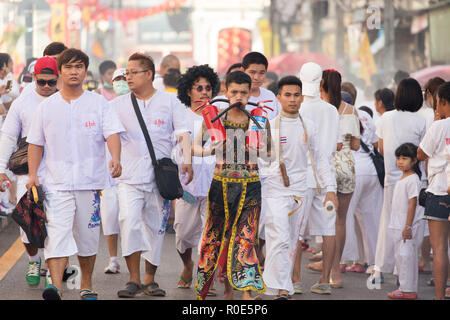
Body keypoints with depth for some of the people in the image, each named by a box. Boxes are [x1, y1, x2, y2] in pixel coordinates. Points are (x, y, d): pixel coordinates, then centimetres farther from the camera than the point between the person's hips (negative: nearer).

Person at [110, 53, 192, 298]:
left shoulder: (169, 101, 6)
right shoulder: (118, 105, 9)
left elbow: (182, 133, 1)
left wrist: (187, 160, -13)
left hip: (160, 176, 0)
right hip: (130, 177, 0)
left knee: (156, 227, 4)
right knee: (129, 221, -17)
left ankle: (150, 280, 17)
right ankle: (134, 279, -12)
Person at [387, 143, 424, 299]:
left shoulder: (412, 180, -14)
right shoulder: (401, 179, 15)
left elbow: (412, 204, -18)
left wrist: (408, 227, -21)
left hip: (408, 227, -10)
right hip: (398, 226, 10)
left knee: (406, 256, -9)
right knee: (399, 256, 11)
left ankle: (408, 290, -7)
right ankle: (405, 287, 17)